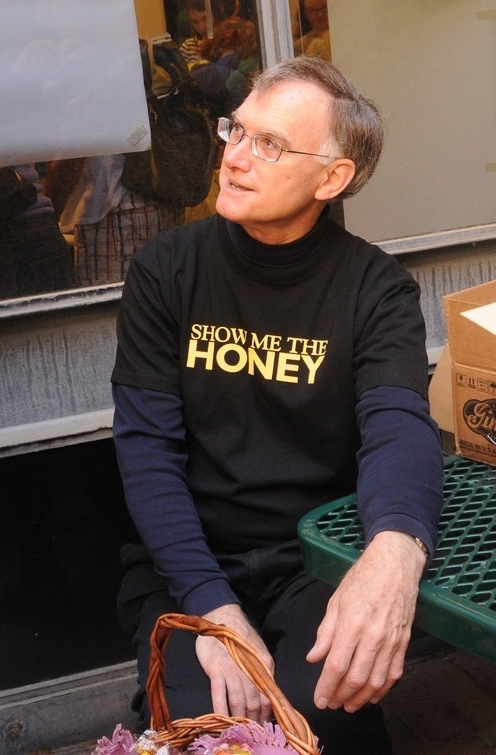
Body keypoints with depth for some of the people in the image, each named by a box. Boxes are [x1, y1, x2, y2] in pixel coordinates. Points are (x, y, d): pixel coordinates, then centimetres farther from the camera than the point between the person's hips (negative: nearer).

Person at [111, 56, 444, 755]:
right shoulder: (166, 271, -1)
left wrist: (397, 548, -44)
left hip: (322, 555, 0)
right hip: (188, 560, 1)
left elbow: (400, 427, -19)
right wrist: (213, 605, -21)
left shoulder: (376, 287, -3)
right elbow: (148, 447, -7)